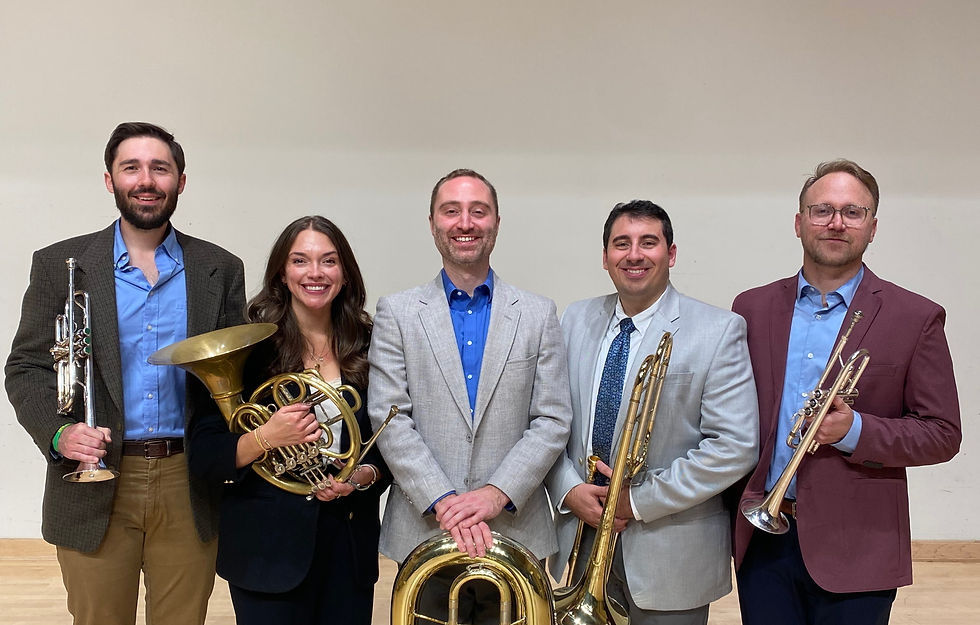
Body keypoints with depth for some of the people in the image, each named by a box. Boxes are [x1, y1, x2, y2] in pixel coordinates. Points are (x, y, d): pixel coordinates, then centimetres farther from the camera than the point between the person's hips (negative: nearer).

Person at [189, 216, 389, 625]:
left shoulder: (366, 348, 2)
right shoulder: (250, 349, -6)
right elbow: (203, 456, -8)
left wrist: (362, 476, -12)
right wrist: (264, 438, -25)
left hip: (351, 546, 3)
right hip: (269, 550, -3)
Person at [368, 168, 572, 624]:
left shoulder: (538, 314, 5)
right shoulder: (396, 313, 3)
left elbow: (553, 421, 0)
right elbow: (390, 419, -5)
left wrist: (498, 493, -13)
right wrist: (444, 502, -15)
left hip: (516, 531, 1)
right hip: (423, 531, 0)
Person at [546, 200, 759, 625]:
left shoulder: (719, 331, -9)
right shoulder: (575, 320, 5)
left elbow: (735, 447, -15)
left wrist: (640, 500, -15)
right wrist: (569, 489, -10)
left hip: (669, 553, -3)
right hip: (581, 540, 4)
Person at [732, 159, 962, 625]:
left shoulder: (915, 318, -2)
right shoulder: (753, 308, 7)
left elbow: (942, 434, -2)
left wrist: (855, 431, -17)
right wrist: (734, 502, -1)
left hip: (854, 548, -2)